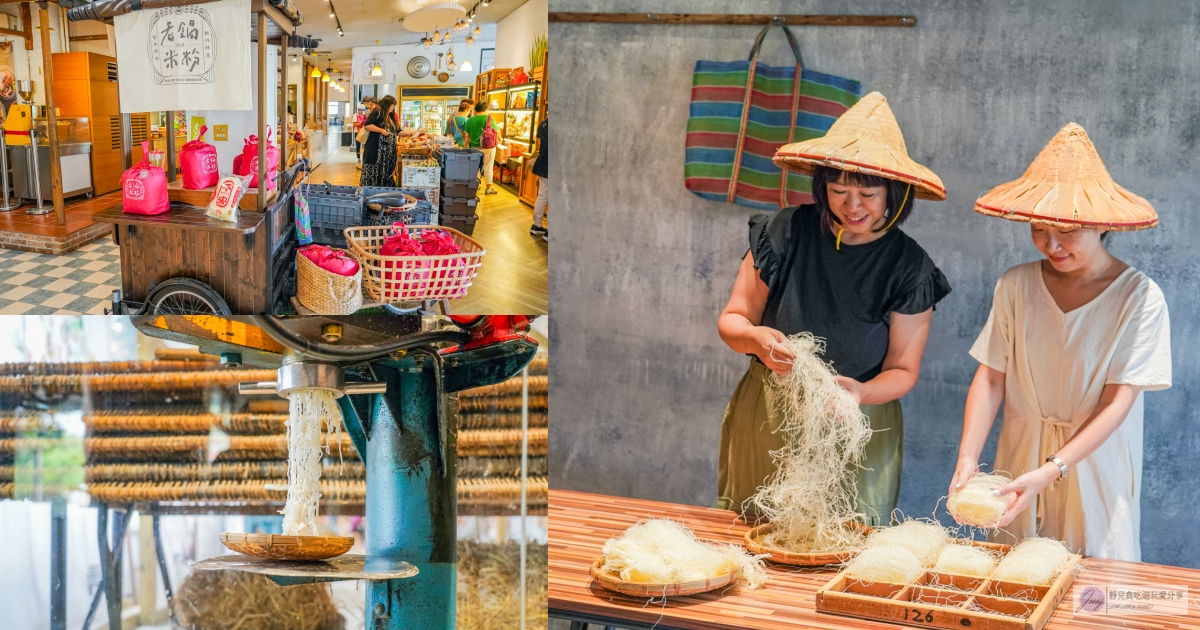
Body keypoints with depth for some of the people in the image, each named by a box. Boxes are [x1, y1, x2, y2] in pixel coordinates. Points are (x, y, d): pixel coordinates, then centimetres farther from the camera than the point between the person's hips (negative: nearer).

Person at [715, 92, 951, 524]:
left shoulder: (909, 268, -8)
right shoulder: (787, 233, -7)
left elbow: (902, 369, -2)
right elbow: (732, 319, 0)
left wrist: (861, 391, -24)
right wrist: (754, 338, -23)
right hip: (766, 421, 1)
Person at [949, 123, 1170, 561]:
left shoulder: (1140, 299, -13)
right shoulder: (1016, 286, -5)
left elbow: (1116, 405, -15)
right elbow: (990, 379, -4)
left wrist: (1050, 472, -25)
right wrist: (967, 459, -17)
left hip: (1095, 477, -2)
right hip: (1018, 466, 2)